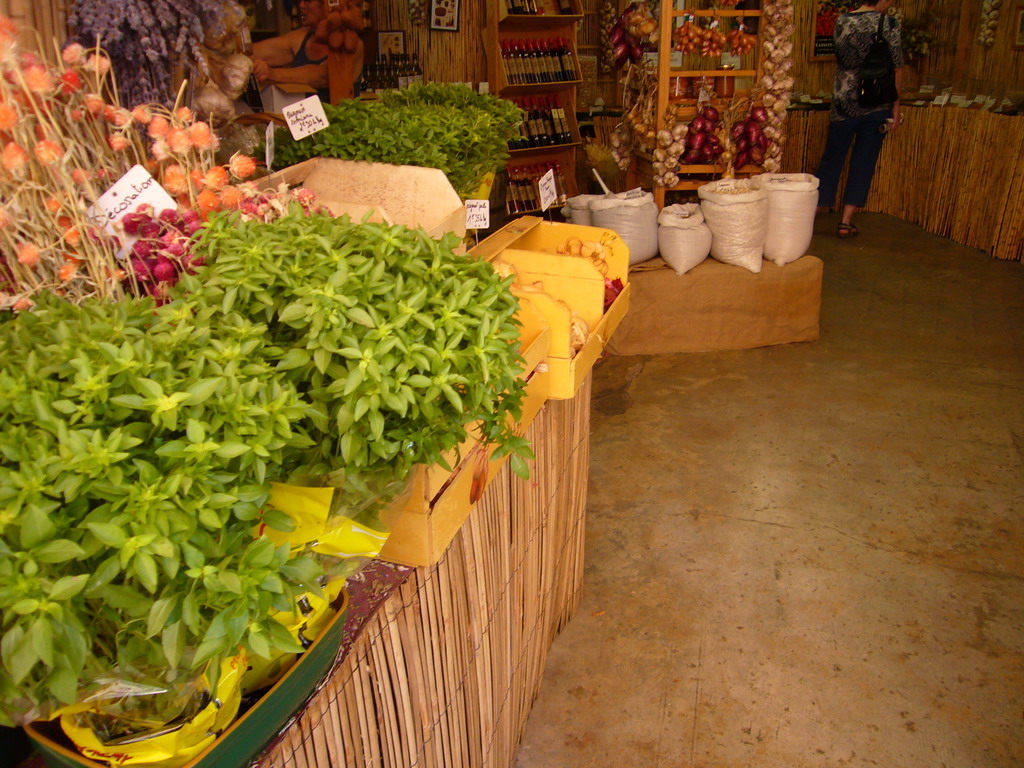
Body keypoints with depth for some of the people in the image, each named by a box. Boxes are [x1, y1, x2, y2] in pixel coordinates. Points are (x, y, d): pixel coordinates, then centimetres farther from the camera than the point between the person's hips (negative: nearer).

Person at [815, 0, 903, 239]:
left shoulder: (842, 22, 2)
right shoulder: (889, 25, -7)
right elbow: (897, 69, -5)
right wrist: (895, 107, 1)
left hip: (844, 103, 2)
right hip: (877, 105, -2)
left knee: (831, 159, 10)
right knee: (864, 163, 5)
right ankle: (846, 221, 5)